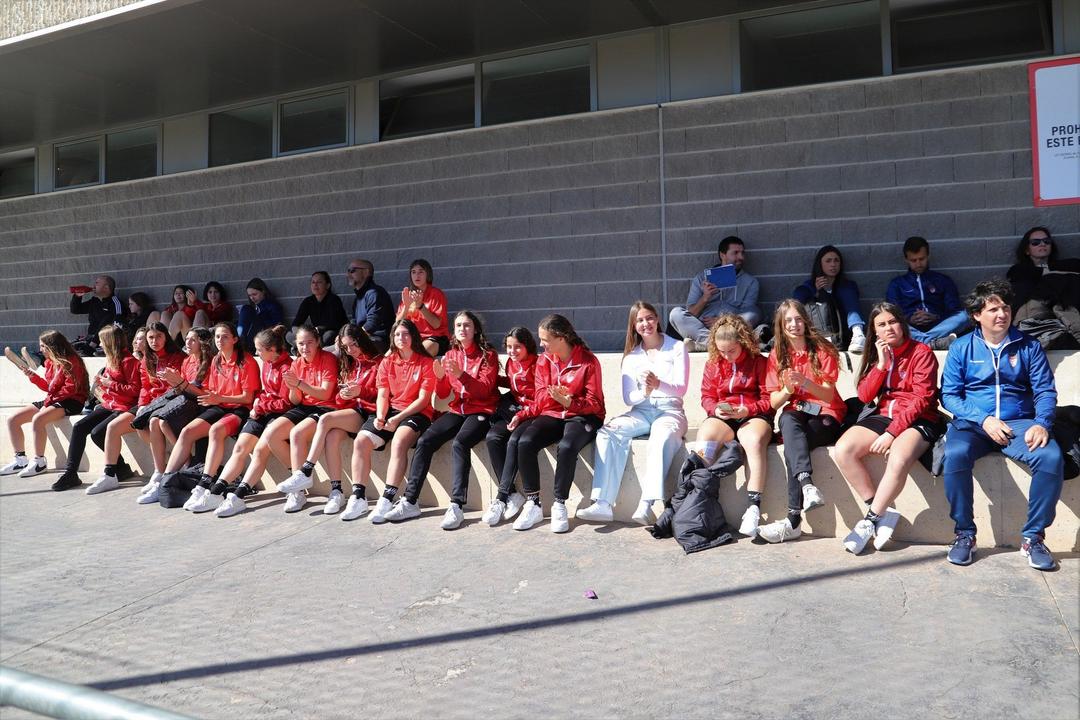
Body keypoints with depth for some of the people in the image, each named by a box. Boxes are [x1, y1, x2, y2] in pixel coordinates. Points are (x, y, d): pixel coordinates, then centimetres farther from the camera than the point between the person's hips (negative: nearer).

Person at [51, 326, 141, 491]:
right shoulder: (111, 359, 16)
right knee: (78, 427, -7)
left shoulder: (129, 361, -12)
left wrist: (111, 384, -14)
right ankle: (71, 473, -7)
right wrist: (102, 382, 7)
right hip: (108, 405, 9)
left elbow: (135, 389, -16)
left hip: (124, 408, -9)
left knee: (97, 433, -24)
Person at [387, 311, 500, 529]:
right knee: (424, 441, -17)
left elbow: (485, 389, -12)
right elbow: (442, 394, 10)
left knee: (460, 442, -33)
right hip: (457, 410, 5)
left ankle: (456, 506, -34)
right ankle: (410, 501, -12)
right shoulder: (451, 355, 12)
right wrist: (440, 377, -12)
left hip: (481, 411, -5)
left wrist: (461, 375, -25)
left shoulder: (488, 355, -1)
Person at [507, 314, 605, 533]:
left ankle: (559, 505, -19)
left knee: (566, 447, -37)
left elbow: (594, 403, -6)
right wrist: (521, 415, -8)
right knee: (525, 442, -26)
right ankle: (532, 505, -17)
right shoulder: (543, 361, 8)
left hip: (582, 416, -4)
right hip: (551, 415, 4)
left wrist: (568, 402, -24)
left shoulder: (588, 361, -7)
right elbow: (540, 401, 10)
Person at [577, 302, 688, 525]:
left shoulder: (677, 348, 6)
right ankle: (604, 504, -34)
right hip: (640, 412, 3)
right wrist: (644, 393, -18)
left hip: (669, 410, -3)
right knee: (607, 432, -26)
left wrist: (658, 385, -28)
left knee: (663, 437, -38)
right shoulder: (631, 355, 14)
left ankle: (646, 505, -47)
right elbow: (628, 398, 6)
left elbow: (681, 388, -6)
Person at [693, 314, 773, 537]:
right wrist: (715, 409, -8)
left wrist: (746, 410, -16)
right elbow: (706, 396, 15)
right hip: (722, 417, 3)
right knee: (704, 437, -32)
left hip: (753, 416, -3)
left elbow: (768, 400, 2)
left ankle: (753, 508, -40)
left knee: (755, 440, -38)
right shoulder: (713, 364, 16)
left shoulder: (759, 362, 5)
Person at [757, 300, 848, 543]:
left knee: (793, 445, -33)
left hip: (825, 416, -2)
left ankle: (794, 520, -36)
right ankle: (808, 485, -55)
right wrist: (787, 389, -18)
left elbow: (829, 396, -7)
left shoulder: (822, 350, 0)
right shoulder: (777, 356, 9)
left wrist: (805, 382, -26)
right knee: (788, 419, -36)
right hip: (794, 416, 2)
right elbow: (774, 403, 4)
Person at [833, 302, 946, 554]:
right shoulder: (876, 354, 16)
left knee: (898, 459, -37)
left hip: (916, 420, -5)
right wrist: (882, 363, -6)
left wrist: (892, 432, -18)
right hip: (882, 415, 5)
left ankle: (871, 520, -18)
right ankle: (885, 511, -11)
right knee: (843, 451, -23)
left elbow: (922, 399, -10)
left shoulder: (921, 352, -1)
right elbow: (864, 396, 6)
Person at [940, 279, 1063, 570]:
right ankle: (964, 533, -17)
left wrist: (1042, 423, -16)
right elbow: (949, 395, 2)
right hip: (972, 423, -1)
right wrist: (984, 419, -13)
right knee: (956, 454, -35)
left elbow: (1045, 391, 4)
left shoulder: (1028, 346, 10)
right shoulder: (961, 348, 7)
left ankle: (1033, 537, -13)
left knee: (1051, 457, -30)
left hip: (1019, 422, 1)